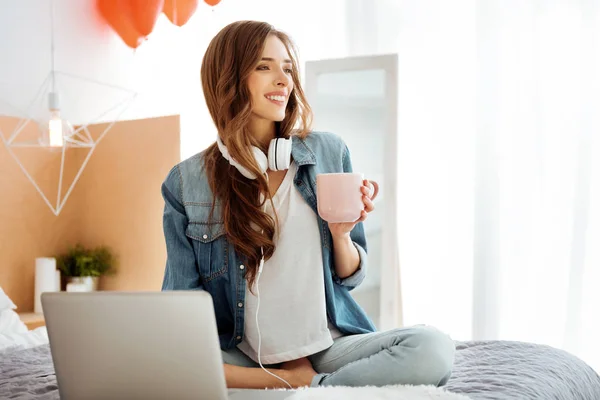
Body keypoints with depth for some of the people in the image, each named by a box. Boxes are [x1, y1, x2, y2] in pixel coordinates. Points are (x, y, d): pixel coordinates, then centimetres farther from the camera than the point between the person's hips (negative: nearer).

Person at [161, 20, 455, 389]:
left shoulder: (329, 153, 3)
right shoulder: (186, 184, -1)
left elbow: (351, 277, 11)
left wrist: (341, 234, -12)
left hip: (329, 348, 0)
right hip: (243, 359, 1)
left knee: (433, 348, -26)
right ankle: (304, 384, -13)